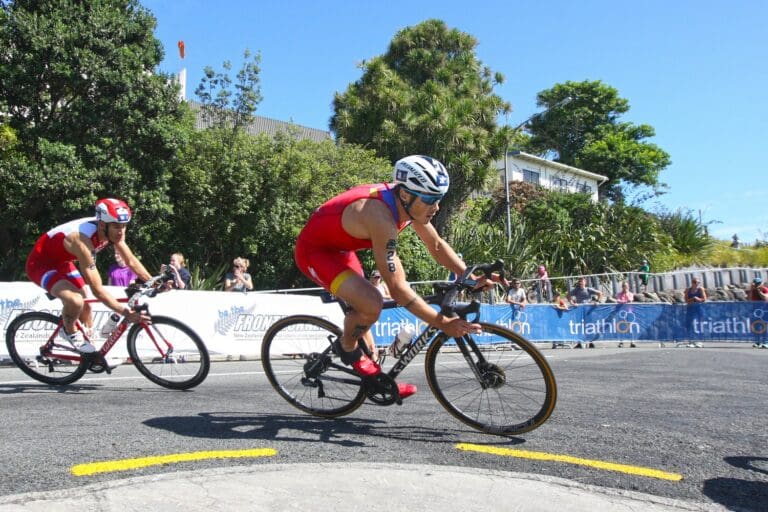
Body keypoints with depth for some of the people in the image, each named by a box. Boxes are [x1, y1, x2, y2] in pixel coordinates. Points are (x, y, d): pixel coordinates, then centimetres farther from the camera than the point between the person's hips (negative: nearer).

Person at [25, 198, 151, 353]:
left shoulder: (114, 232, -18)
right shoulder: (83, 240, -39)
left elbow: (131, 260, -4)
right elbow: (97, 290, -38)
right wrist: (126, 313, -38)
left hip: (62, 262, 8)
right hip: (41, 263, -8)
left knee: (85, 309, 12)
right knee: (76, 301, -32)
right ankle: (69, 331, 0)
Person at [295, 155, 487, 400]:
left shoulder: (408, 203, -11)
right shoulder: (381, 217, -37)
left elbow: (436, 245, 3)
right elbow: (397, 288, -35)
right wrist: (442, 323, -30)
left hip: (338, 248, 9)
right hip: (313, 251, -9)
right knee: (371, 305, -26)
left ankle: (374, 377, 30)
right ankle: (347, 348, 4)